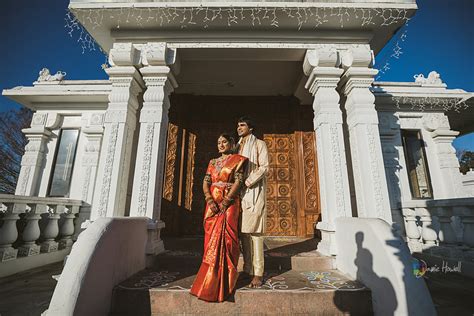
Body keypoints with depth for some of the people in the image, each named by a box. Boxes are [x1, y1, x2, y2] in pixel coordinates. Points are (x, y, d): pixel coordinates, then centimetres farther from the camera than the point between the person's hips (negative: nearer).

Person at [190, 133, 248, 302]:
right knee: (211, 238, 7)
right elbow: (205, 182, 8)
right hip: (212, 204, 5)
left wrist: (225, 202, -17)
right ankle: (210, 278, 21)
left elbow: (238, 181, -9)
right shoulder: (213, 162, 17)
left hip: (229, 204, -5)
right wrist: (210, 200, -9)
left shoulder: (238, 160, 3)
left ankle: (224, 281, 8)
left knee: (225, 238, -5)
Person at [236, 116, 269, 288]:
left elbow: (264, 167, -6)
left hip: (254, 191, -5)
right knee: (243, 231, 4)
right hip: (240, 192, 6)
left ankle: (258, 273, -2)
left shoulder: (259, 144, 6)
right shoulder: (238, 147, 23)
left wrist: (247, 182, -14)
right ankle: (248, 270, 13)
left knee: (254, 231, -8)